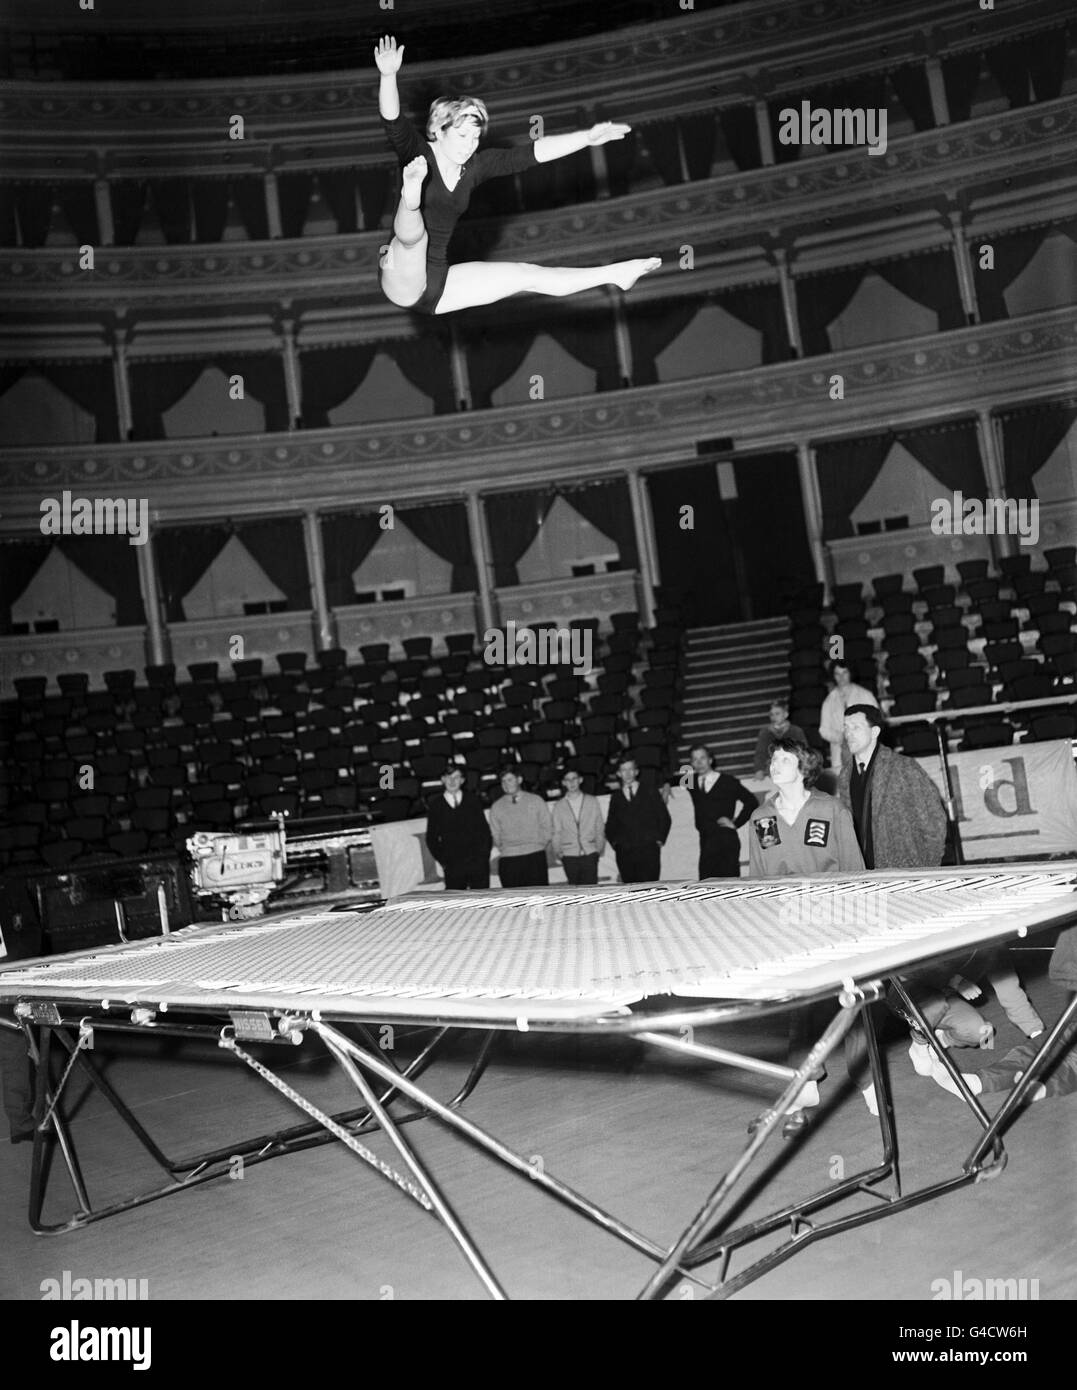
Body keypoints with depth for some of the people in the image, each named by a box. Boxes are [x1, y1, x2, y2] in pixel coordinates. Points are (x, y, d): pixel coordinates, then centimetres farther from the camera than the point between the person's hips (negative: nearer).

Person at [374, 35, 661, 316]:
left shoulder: (475, 165, 4)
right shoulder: (418, 155, -11)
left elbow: (532, 153, 2)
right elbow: (393, 123, -31)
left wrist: (588, 137, -3)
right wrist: (388, 75, -48)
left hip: (438, 284, 5)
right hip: (404, 282, -5)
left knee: (525, 275, 7)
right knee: (415, 234, -37)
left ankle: (614, 274, 13)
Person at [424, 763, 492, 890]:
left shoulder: (472, 800, 11)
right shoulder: (435, 804, 8)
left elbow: (484, 831, 11)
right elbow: (431, 838, 11)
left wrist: (484, 855, -1)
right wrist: (443, 861, 2)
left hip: (478, 863, 1)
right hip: (453, 867, 0)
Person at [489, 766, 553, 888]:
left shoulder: (536, 801, 10)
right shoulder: (496, 807, 13)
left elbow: (548, 828, 11)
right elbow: (495, 835, 16)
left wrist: (538, 845, 3)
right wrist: (503, 849, 5)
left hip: (535, 858, -1)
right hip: (509, 861, 1)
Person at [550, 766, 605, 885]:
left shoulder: (592, 801, 10)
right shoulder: (558, 806, 9)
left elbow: (599, 828, 10)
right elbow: (556, 832, 10)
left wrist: (599, 848, 4)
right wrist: (558, 852, 4)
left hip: (590, 854, 0)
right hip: (569, 856, 1)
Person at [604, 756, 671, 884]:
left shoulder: (651, 793, 13)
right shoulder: (615, 797, 17)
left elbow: (665, 819, 12)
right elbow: (610, 825, 20)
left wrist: (659, 839, 1)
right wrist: (615, 842, 5)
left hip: (649, 850, -2)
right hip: (624, 853, 2)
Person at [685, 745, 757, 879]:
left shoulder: (728, 782, 5)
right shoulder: (691, 781, 15)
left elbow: (752, 801, 3)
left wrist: (736, 823, -1)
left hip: (726, 839, -4)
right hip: (706, 842, 4)